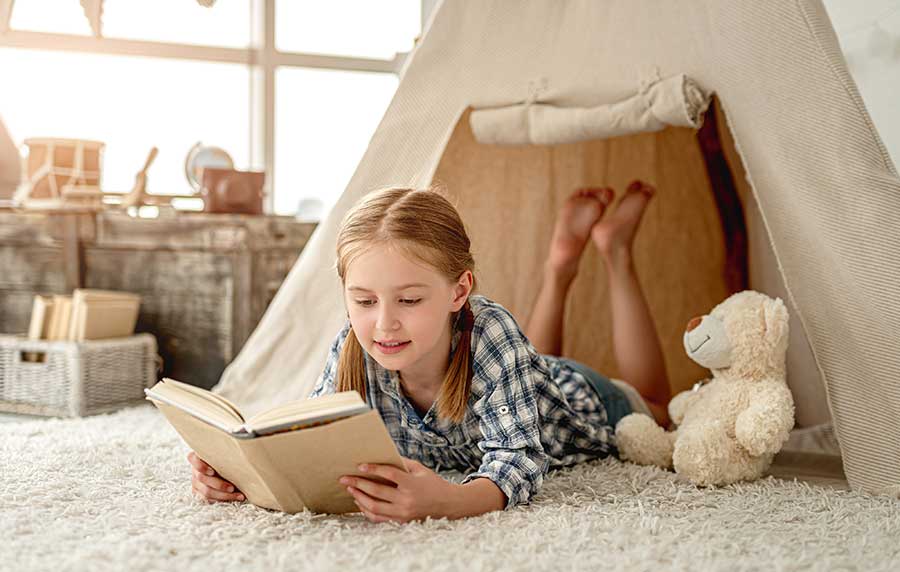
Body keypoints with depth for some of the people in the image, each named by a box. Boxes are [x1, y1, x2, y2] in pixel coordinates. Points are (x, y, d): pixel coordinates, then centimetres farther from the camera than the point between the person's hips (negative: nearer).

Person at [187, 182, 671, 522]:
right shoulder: (353, 350, -36)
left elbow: (517, 458, -54)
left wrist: (451, 500, -76)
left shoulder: (492, 336, -48)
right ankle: (561, 265, 47)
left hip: (575, 404, -3)